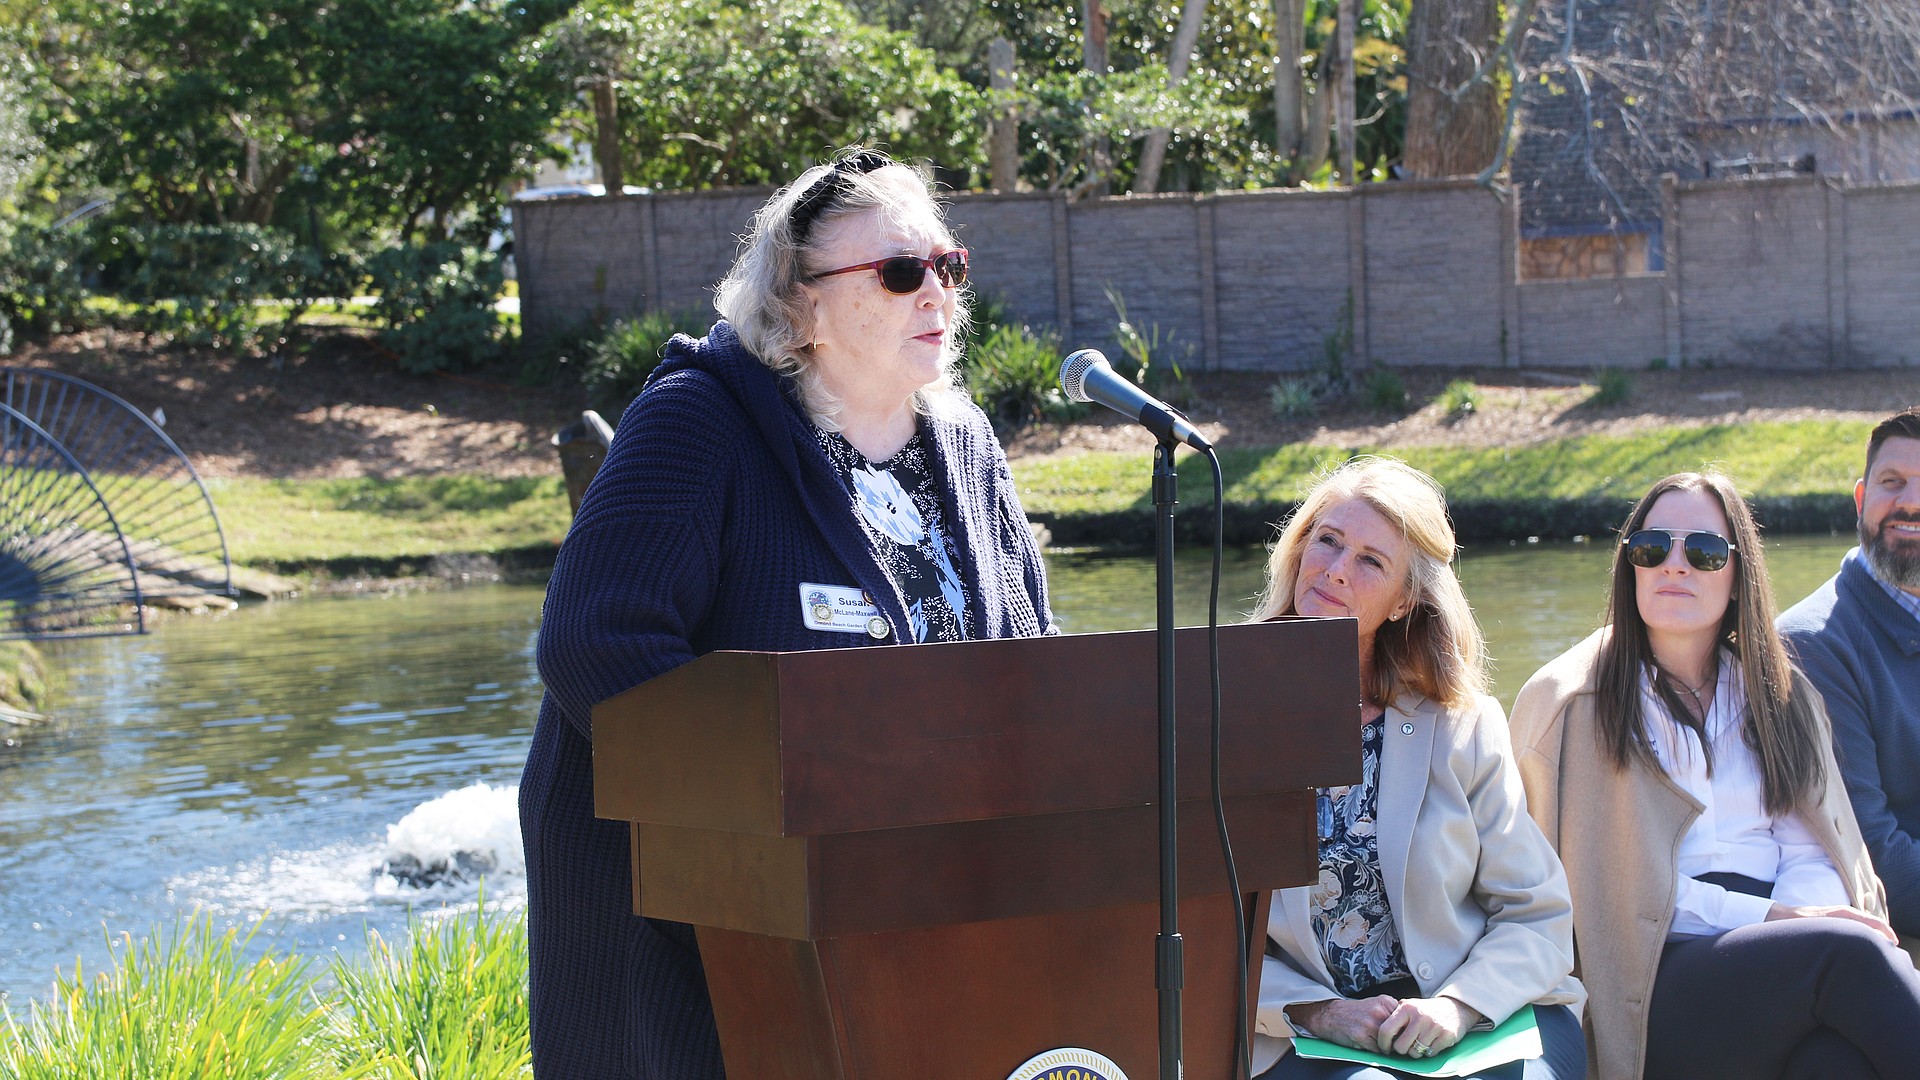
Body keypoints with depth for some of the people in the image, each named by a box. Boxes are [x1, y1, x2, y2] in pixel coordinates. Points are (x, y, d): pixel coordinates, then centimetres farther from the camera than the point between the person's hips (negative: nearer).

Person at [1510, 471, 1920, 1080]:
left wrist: (1808, 911, -14)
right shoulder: (1564, 701, 7)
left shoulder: (1780, 697, 21)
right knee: (1849, 956, -32)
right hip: (1648, 981, -3)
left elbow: (1810, 852, 12)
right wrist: (1770, 917, -9)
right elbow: (1598, 881, -1)